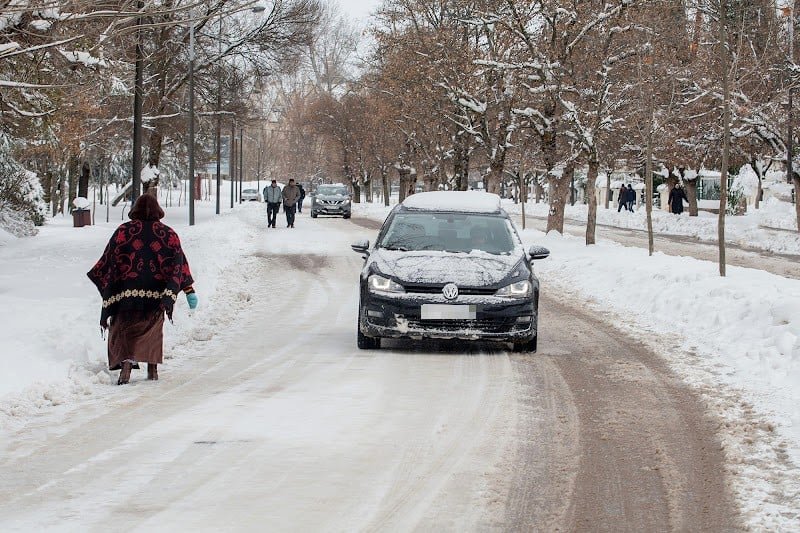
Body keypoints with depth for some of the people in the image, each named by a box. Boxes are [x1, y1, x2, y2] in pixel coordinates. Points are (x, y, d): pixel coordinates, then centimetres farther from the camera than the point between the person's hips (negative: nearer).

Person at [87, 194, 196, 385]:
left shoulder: (123, 231, 2)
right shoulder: (168, 233, 6)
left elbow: (109, 260, 2)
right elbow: (180, 264, 2)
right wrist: (189, 291, 1)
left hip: (127, 290, -2)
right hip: (156, 293, 2)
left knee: (123, 328, 1)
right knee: (152, 327, 20)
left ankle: (126, 362, -25)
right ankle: (152, 368, 15)